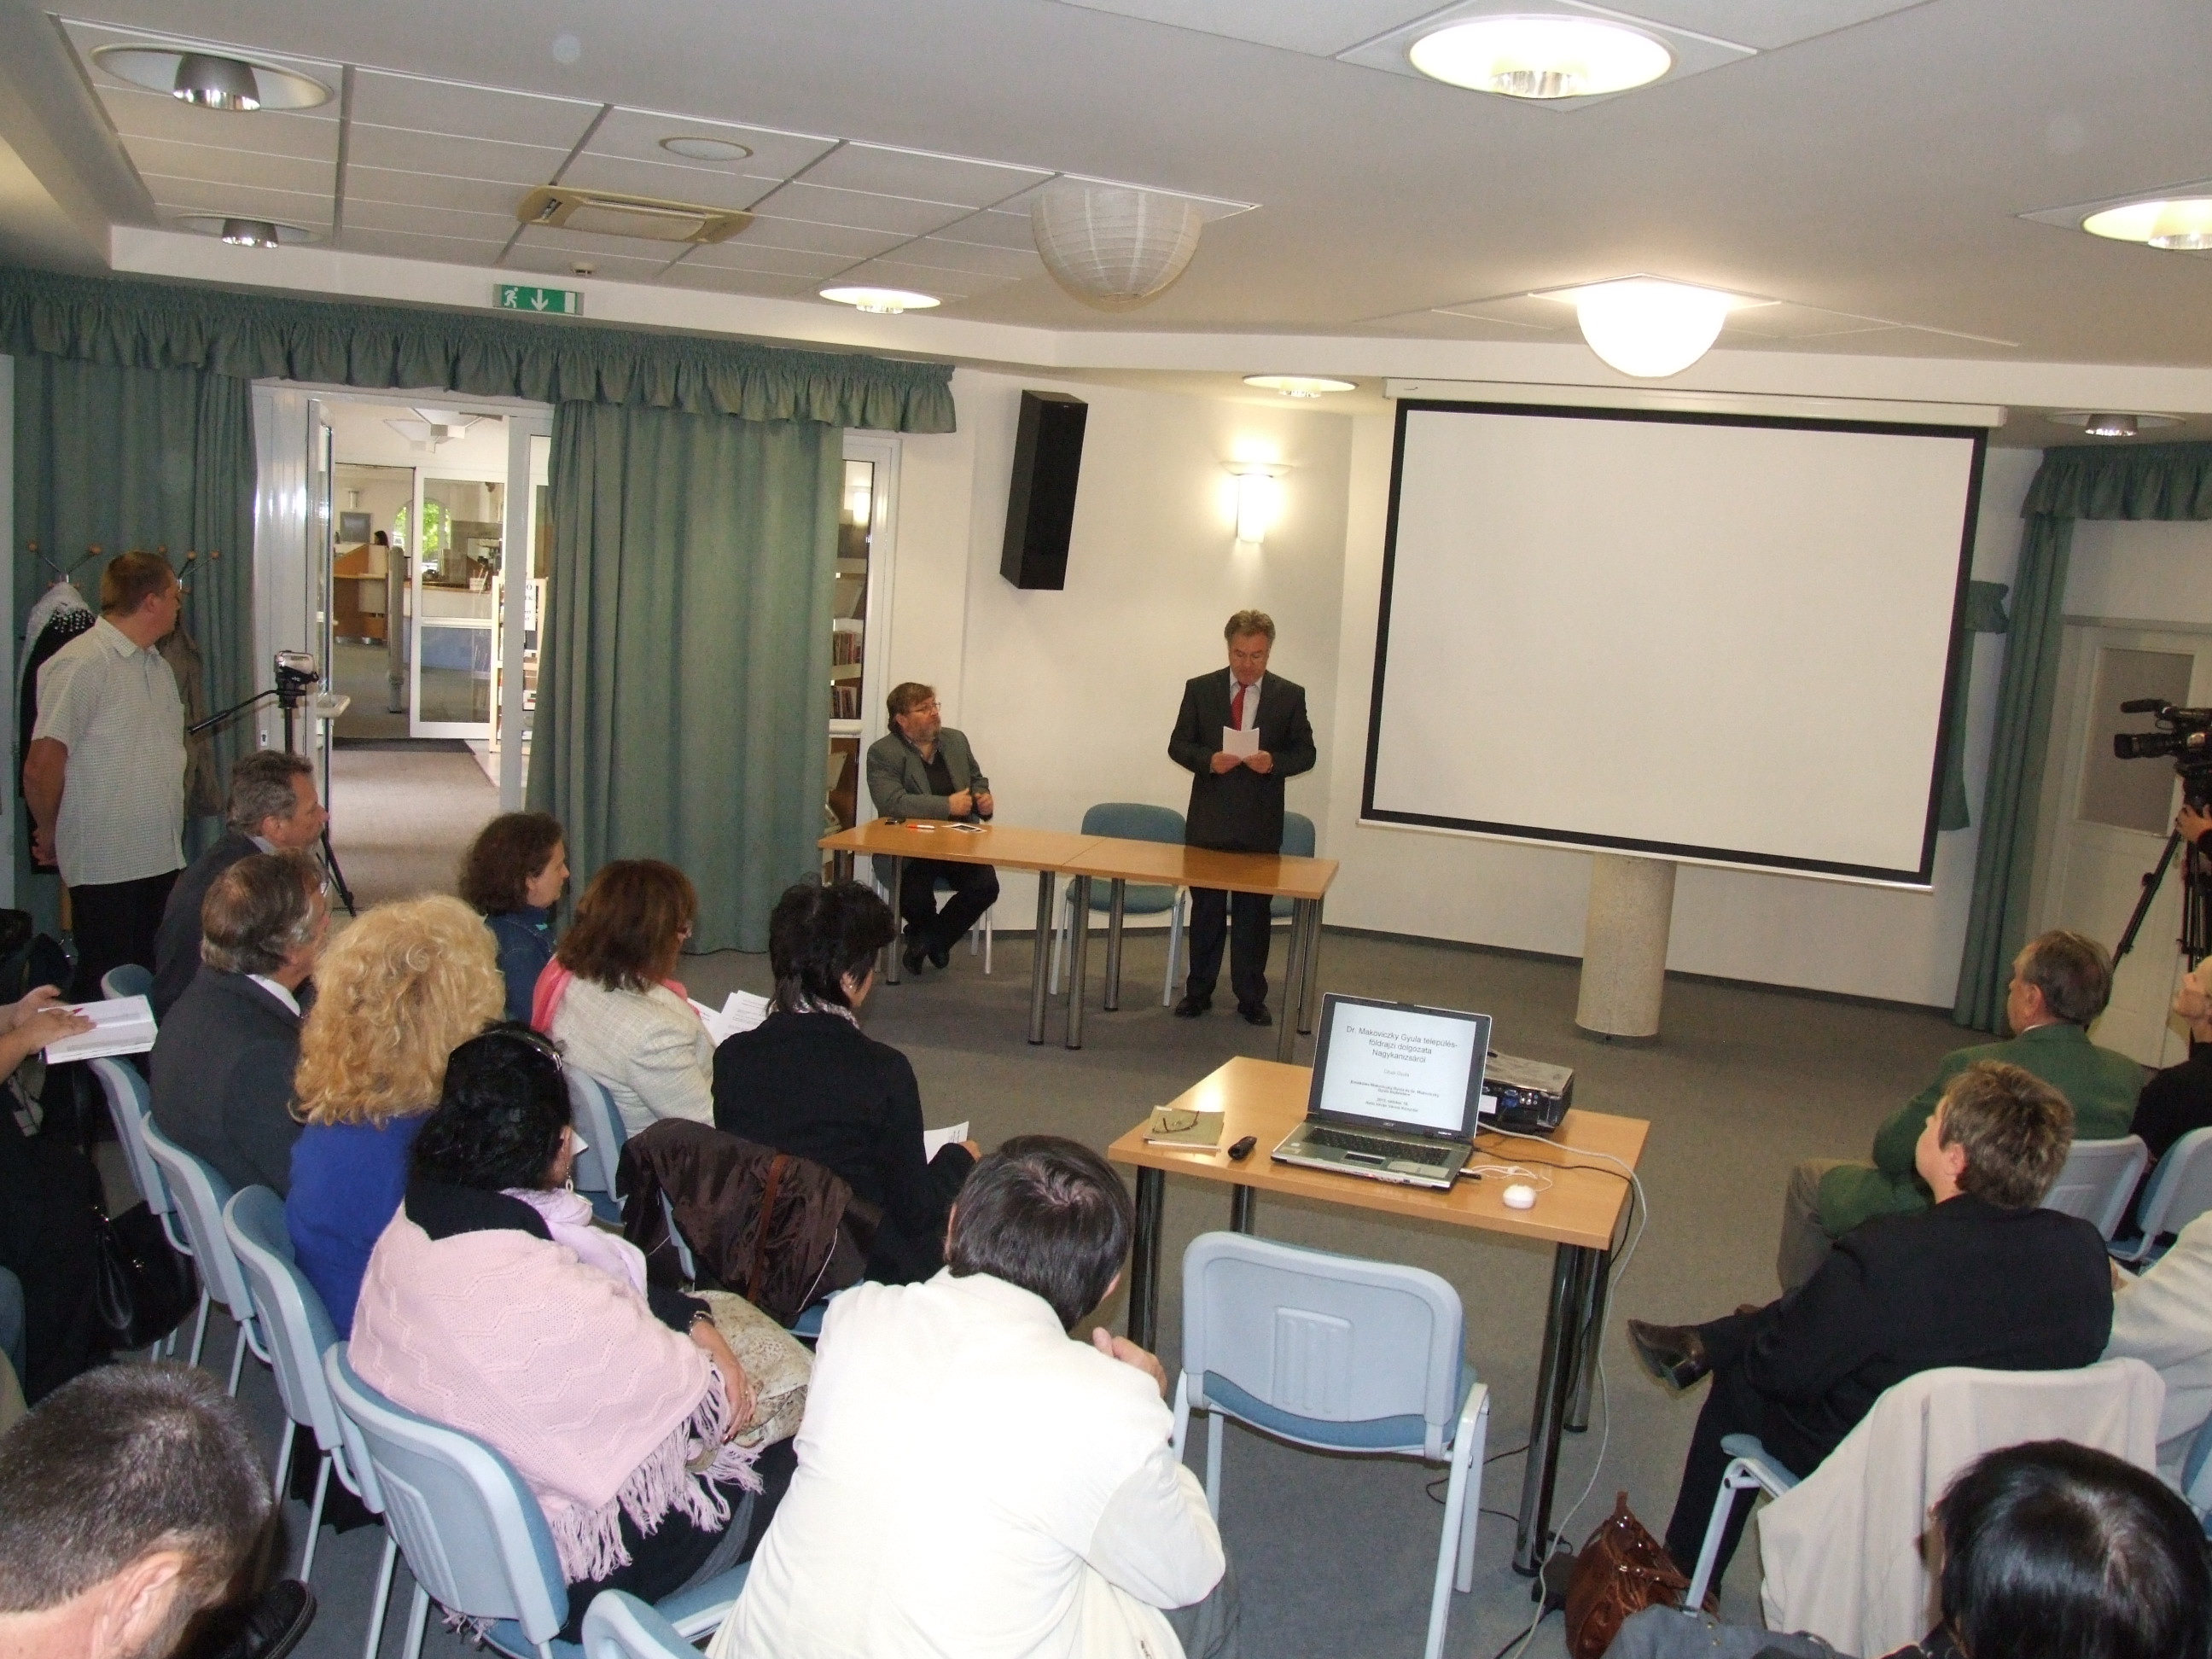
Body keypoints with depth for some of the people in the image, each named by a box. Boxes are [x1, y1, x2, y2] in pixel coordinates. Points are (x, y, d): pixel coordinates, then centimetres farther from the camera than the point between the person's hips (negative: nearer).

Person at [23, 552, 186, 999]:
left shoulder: (156, 665, 15)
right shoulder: (81, 664, -14)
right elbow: (41, 766, -16)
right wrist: (49, 833, -3)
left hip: (161, 858, 8)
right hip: (106, 866, -8)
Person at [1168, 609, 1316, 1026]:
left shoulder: (1290, 696, 2)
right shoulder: (1200, 689, 2)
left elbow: (1305, 753, 4)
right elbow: (1178, 745, 4)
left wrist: (1274, 762, -17)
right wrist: (1209, 760, -16)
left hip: (1260, 826, 0)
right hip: (1209, 820, 0)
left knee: (1255, 914, 6)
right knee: (1206, 909, 9)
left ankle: (1251, 998, 17)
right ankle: (1198, 992, 20)